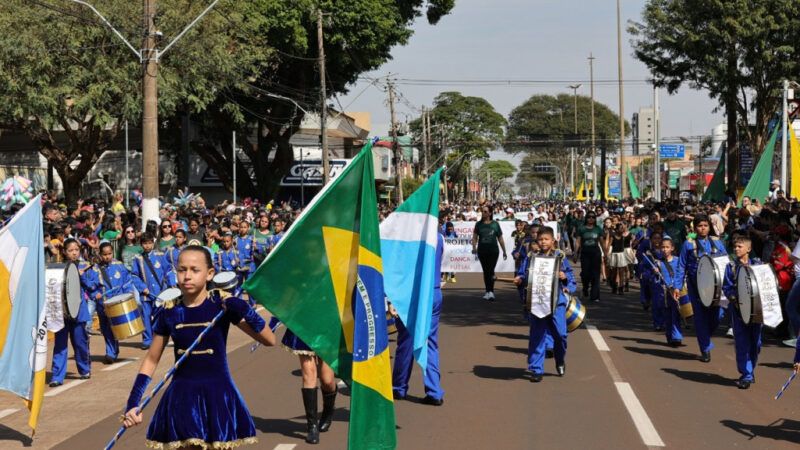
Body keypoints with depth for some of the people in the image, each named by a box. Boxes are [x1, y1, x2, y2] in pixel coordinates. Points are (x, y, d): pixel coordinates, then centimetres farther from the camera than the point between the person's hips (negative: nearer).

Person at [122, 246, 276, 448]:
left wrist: (247, 312, -25)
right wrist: (132, 404, 1)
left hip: (218, 399, -1)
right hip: (182, 400, 2)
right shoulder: (170, 313, 0)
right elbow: (151, 360, 8)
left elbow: (269, 340, -8)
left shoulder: (223, 307, -6)